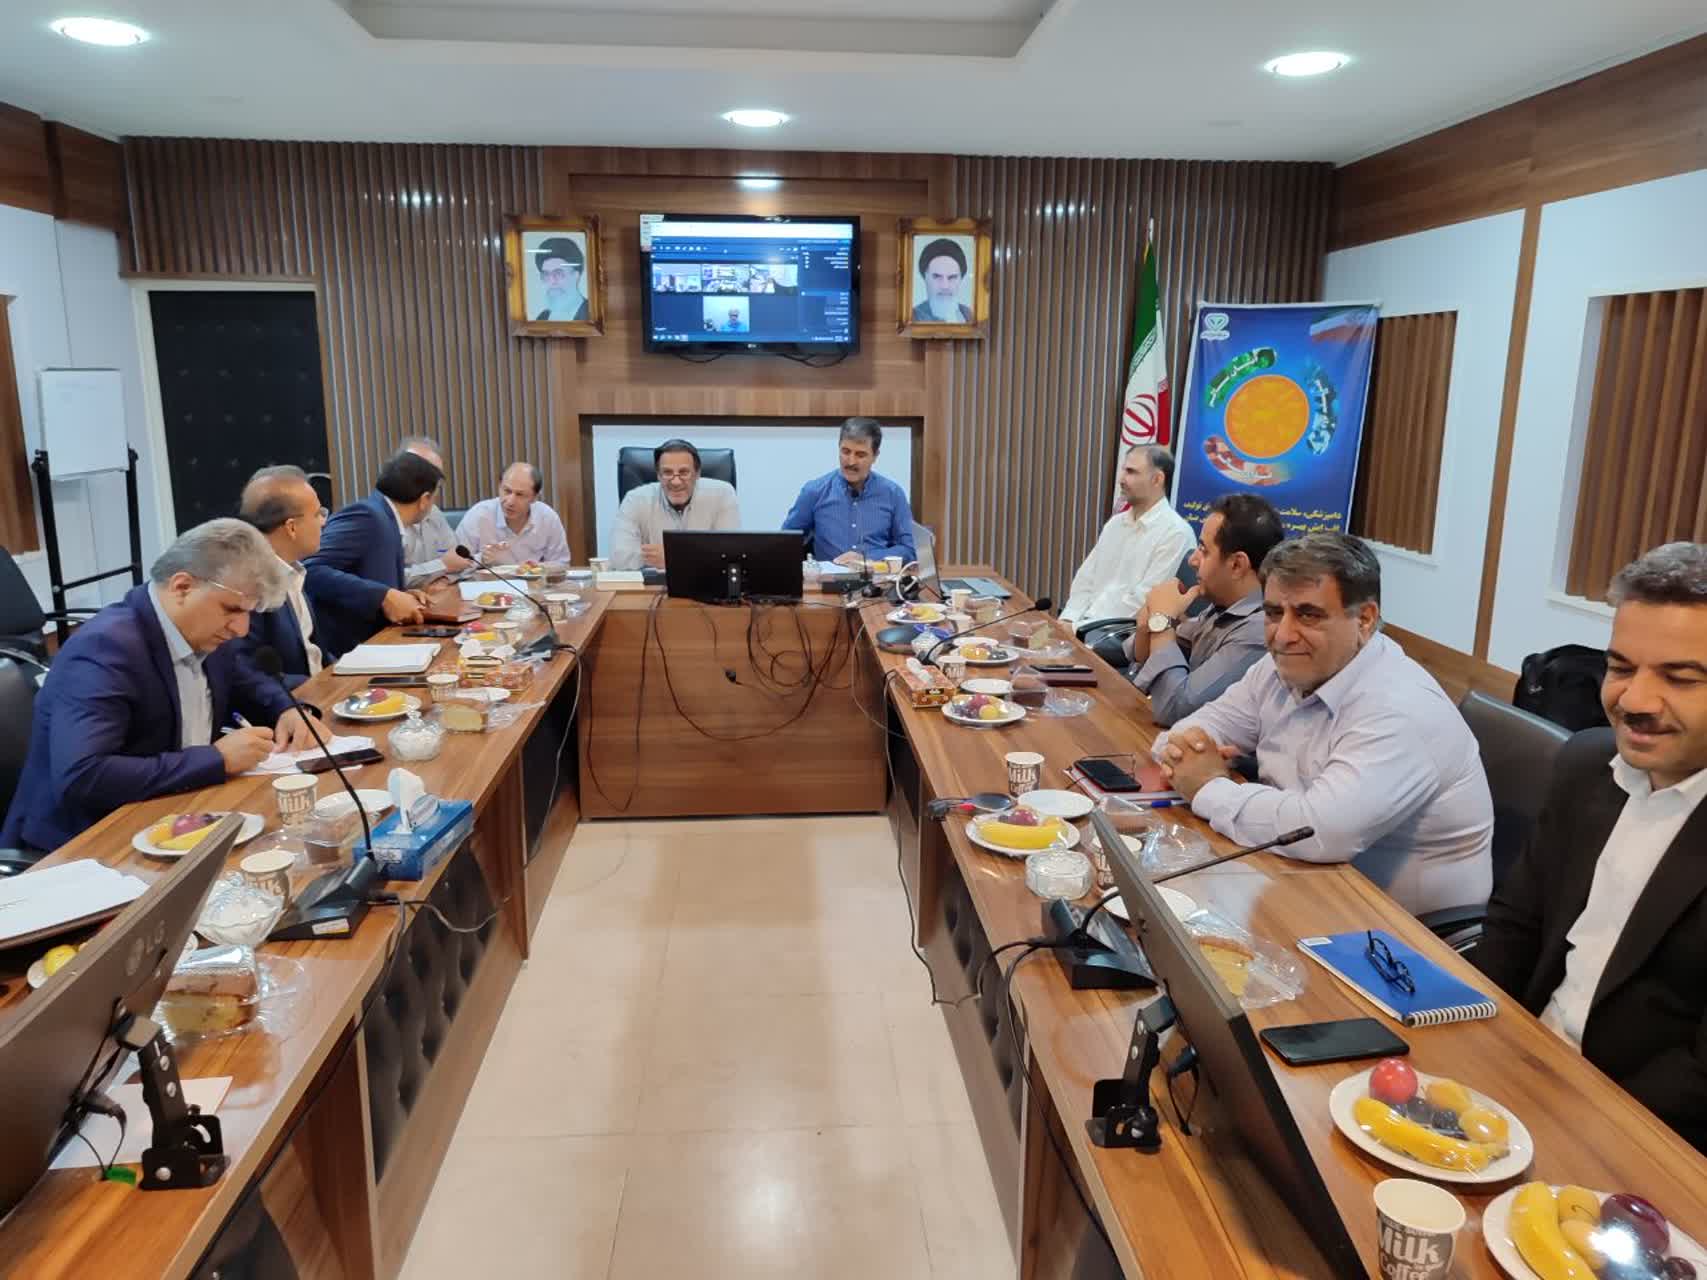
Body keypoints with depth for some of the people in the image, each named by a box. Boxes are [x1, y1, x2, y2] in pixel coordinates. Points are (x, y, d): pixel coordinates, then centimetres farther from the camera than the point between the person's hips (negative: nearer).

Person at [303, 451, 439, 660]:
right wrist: (384, 596, -25)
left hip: (363, 648, 8)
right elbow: (310, 570, -24)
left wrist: (398, 596, 1)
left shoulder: (386, 520, 13)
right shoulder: (367, 516, -13)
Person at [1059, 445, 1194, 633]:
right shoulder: (1115, 523, 15)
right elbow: (1086, 579, 13)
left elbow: (1144, 600, -16)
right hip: (1087, 623, 7)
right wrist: (1068, 620, -4)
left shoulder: (1175, 533, -10)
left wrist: (1080, 627, -18)